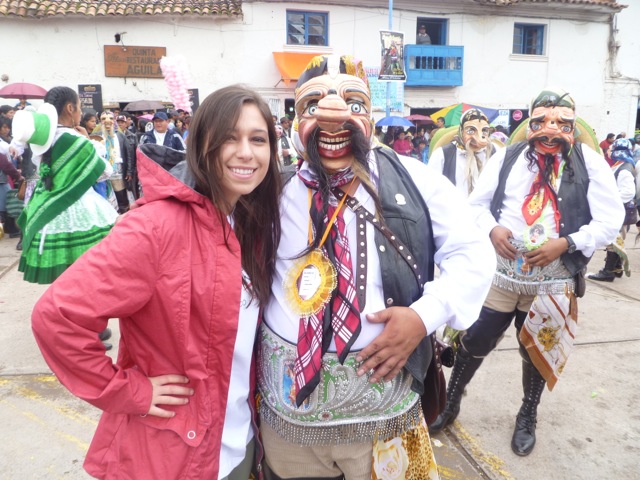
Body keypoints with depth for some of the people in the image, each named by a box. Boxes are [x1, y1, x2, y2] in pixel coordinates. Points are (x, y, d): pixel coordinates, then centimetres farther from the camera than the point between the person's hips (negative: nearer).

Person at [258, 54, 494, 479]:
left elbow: (473, 252, -3)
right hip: (288, 398, 2)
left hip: (383, 401, -1)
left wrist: (425, 314, -15)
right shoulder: (276, 188, 0)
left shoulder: (409, 178, -4)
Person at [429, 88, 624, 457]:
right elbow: (477, 202, 5)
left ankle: (528, 418, 43)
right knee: (475, 341, 7)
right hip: (501, 272, 0)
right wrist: (492, 229, -15)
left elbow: (611, 221, -6)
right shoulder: (507, 157, 0)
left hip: (552, 281, 0)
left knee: (537, 349, 17)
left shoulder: (591, 163, -4)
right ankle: (450, 403, 32)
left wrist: (565, 243, -20)